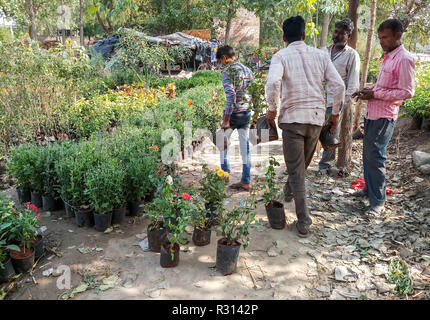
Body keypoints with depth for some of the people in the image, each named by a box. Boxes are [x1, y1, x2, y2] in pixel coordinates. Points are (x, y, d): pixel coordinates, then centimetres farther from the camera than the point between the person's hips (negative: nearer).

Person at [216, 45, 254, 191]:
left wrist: (226, 120, -19)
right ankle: (246, 181, 13)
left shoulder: (227, 71, -11)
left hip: (234, 113, -7)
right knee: (245, 146, 8)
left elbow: (231, 95, -20)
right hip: (247, 112, 7)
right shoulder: (246, 69, 13)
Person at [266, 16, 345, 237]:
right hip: (316, 117, 4)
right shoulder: (320, 55, 7)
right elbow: (339, 85, 1)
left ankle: (303, 223, 3)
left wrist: (272, 108, -9)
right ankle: (289, 192, 49)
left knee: (296, 170, 2)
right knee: (303, 164, 24)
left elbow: (273, 82, -23)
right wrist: (335, 112, 12)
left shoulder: (281, 56, -3)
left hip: (292, 117, -4)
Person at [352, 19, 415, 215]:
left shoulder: (404, 59, -13)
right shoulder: (388, 57, 16)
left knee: (375, 157, -8)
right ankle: (369, 189, 32)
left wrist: (375, 94, -19)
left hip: (384, 117, -9)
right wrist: (369, 90, 9)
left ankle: (378, 202, 2)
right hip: (372, 113, 9)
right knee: (367, 154, 16)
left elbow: (407, 92, -17)